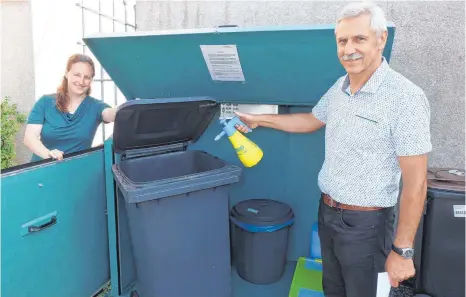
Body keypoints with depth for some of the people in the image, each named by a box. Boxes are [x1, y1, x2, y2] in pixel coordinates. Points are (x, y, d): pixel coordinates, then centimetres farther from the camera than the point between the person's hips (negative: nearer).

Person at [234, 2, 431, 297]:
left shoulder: (406, 98, -21)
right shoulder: (339, 87, 1)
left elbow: (415, 183, -19)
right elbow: (312, 120, 20)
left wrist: (403, 250, -17)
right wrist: (259, 120, 21)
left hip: (365, 223, -7)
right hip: (327, 211, 7)